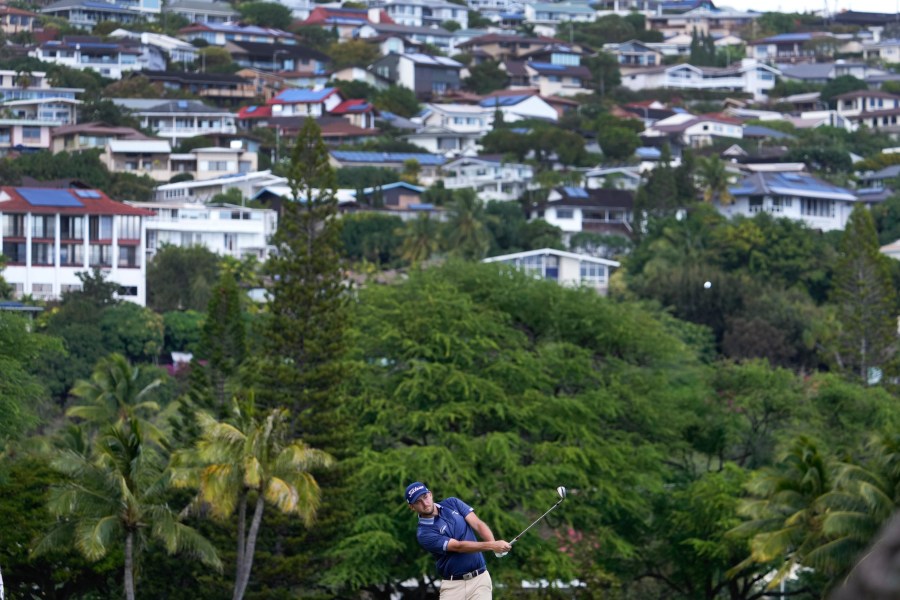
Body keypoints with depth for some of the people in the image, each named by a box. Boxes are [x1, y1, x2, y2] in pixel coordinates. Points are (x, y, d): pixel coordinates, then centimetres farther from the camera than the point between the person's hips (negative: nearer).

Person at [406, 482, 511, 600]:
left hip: (480, 578, 2)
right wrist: (492, 546, -27)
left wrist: (493, 543, -24)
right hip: (453, 585, -2)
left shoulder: (452, 503, 7)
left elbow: (478, 524, -3)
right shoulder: (424, 534, -8)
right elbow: (458, 546, -17)